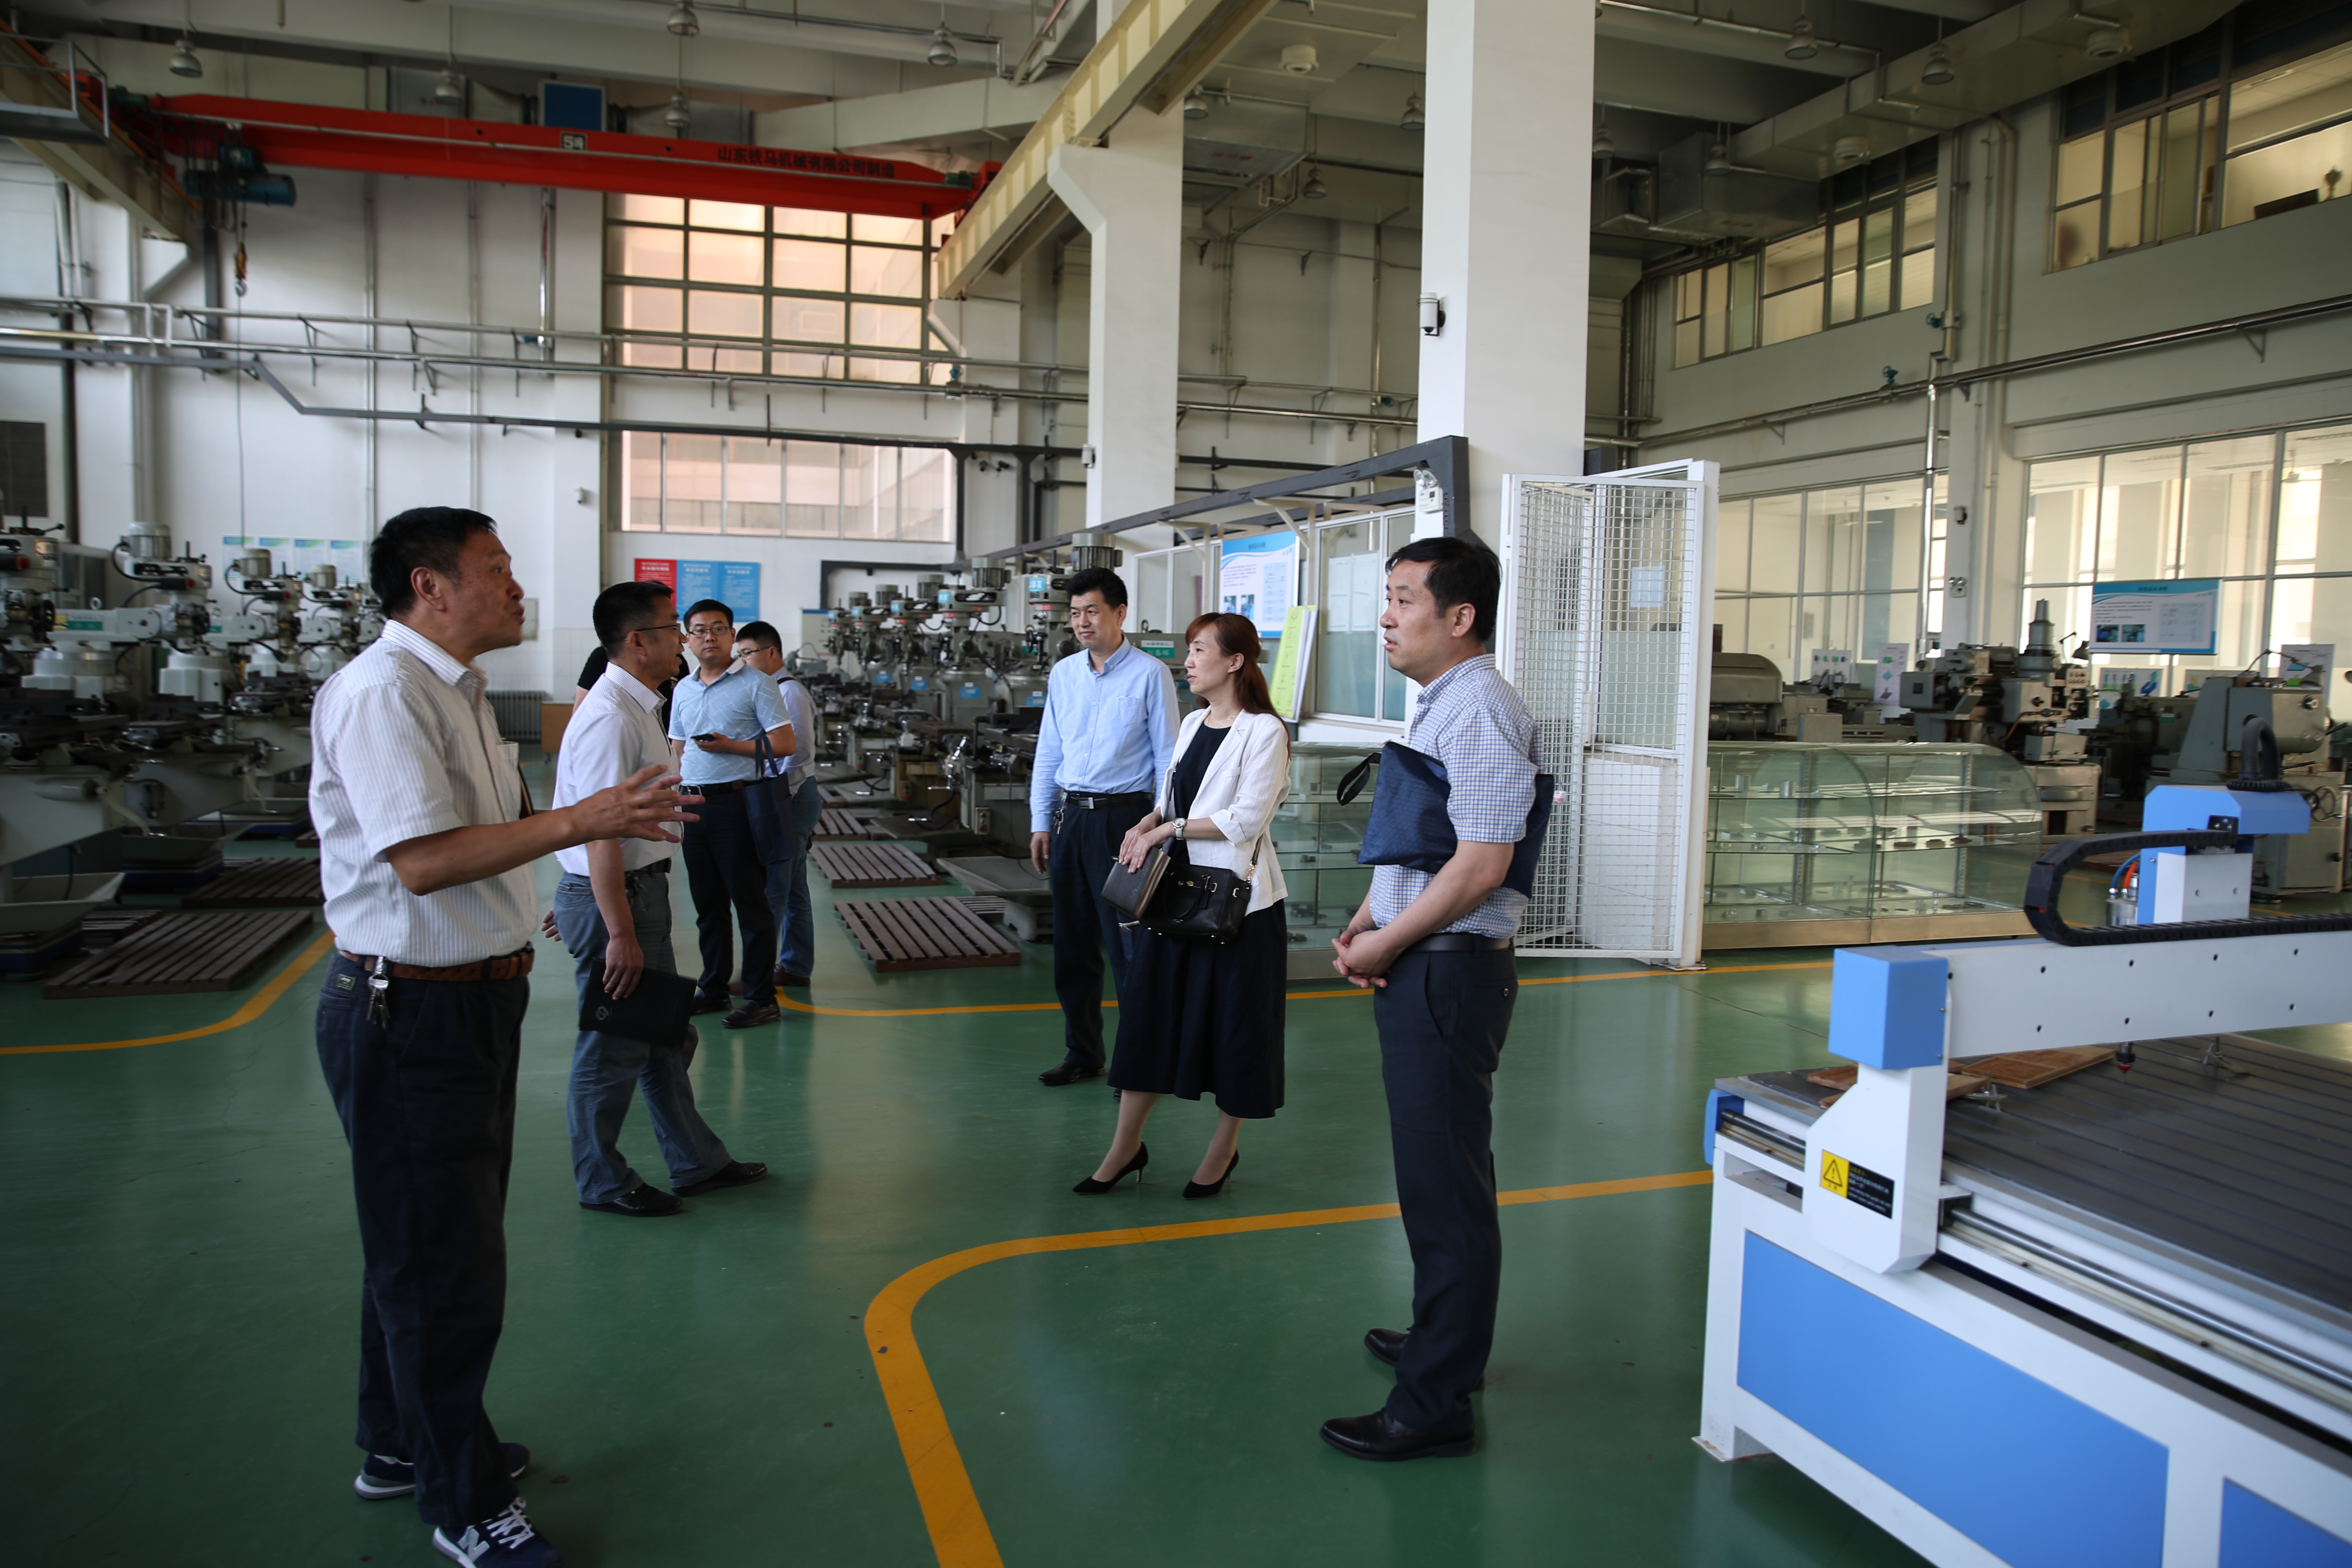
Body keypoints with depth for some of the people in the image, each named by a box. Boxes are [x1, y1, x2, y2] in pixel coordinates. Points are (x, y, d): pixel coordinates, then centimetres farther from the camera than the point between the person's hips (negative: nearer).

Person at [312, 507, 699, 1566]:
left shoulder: (454, 690, 13)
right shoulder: (382, 692, -20)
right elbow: (423, 858, -28)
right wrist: (579, 822, -26)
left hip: (476, 996, 10)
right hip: (409, 1014, -10)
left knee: (426, 1244, 24)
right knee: (446, 1263, 3)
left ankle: (404, 1446, 43)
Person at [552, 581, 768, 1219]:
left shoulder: (636, 707, 12)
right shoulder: (611, 717, -22)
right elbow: (600, 835, -26)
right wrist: (620, 931, -26)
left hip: (640, 889, 10)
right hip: (612, 898, -10)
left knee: (666, 1036, 18)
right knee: (614, 1047, 4)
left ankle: (697, 1163, 31)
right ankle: (602, 1183, 21)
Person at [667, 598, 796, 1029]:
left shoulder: (755, 684, -4)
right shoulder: (683, 690, 15)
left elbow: (784, 742, -9)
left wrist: (731, 746, -15)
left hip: (738, 802, -6)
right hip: (695, 803, 7)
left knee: (750, 903, -4)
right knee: (707, 904, 13)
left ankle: (761, 998, 2)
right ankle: (713, 989, 24)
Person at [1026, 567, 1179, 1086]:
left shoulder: (1150, 674, -6)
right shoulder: (1063, 674, 11)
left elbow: (1168, 757, -6)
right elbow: (1048, 752, 15)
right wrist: (1041, 823, 11)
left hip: (1123, 816, -6)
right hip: (1071, 817, 6)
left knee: (1127, 944, -3)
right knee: (1073, 943, 12)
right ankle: (1082, 1053, 25)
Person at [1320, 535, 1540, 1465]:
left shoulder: (1478, 712, -18)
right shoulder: (1439, 706, 15)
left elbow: (1480, 866, -24)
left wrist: (1385, 944, -15)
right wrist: (1364, 924, 7)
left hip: (1450, 971, -10)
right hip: (1419, 968, 11)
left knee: (1446, 1188, -1)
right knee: (1437, 1176, 22)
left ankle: (1436, 1405, 10)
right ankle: (1446, 1340, 40)